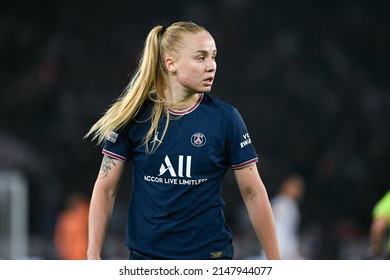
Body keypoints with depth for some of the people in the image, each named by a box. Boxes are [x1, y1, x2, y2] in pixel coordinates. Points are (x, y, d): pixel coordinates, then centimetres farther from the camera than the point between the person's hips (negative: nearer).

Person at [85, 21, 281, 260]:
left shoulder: (225, 118, -3)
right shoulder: (134, 115, -2)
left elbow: (253, 193, 0)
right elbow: (106, 188, 2)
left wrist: (275, 261, -3)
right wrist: (94, 255, -5)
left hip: (209, 254, -1)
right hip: (146, 254, 1)